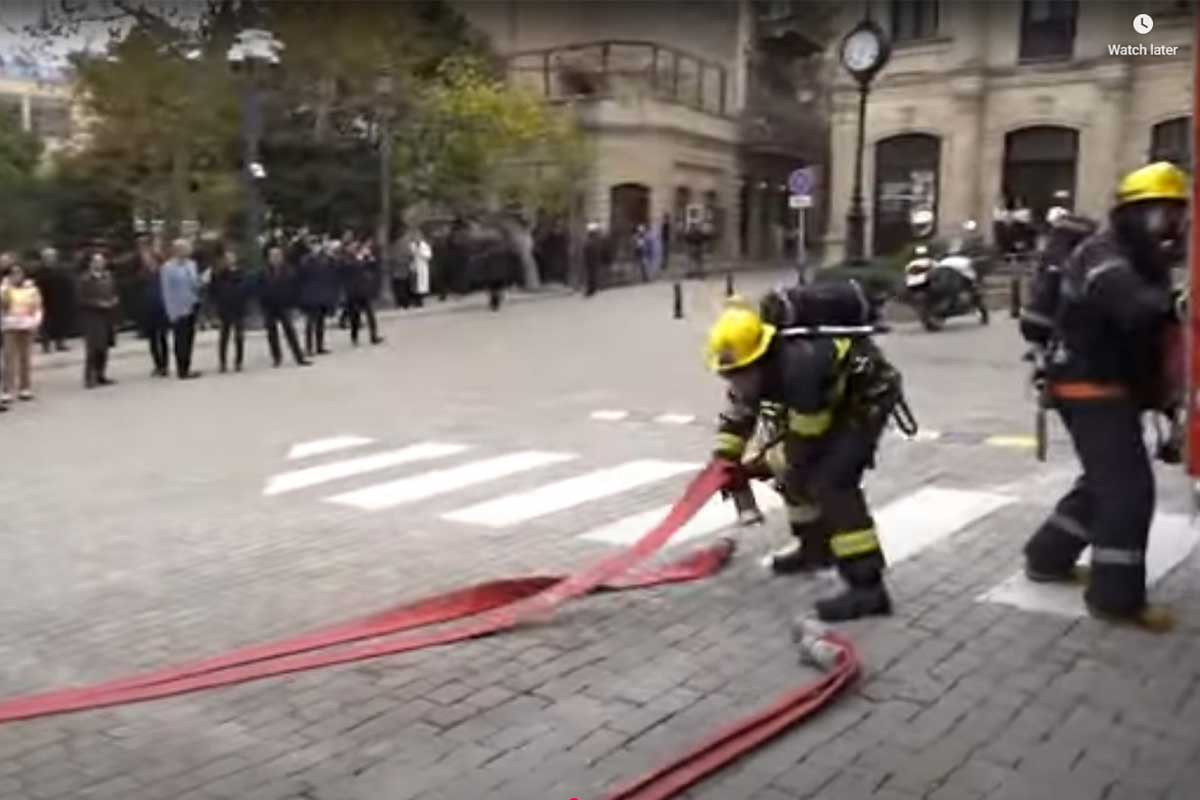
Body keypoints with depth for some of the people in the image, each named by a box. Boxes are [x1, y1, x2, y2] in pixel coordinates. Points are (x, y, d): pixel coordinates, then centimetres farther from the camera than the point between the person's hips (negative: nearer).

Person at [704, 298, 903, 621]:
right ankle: (815, 546, 33)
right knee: (795, 468, 12)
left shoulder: (799, 367, -37)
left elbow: (806, 441, -26)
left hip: (869, 394, -9)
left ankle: (867, 585, -22)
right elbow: (736, 413, 4)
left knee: (830, 481, -21)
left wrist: (765, 463, -13)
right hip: (834, 395, 9)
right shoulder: (755, 365, -12)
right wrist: (724, 459, -7)